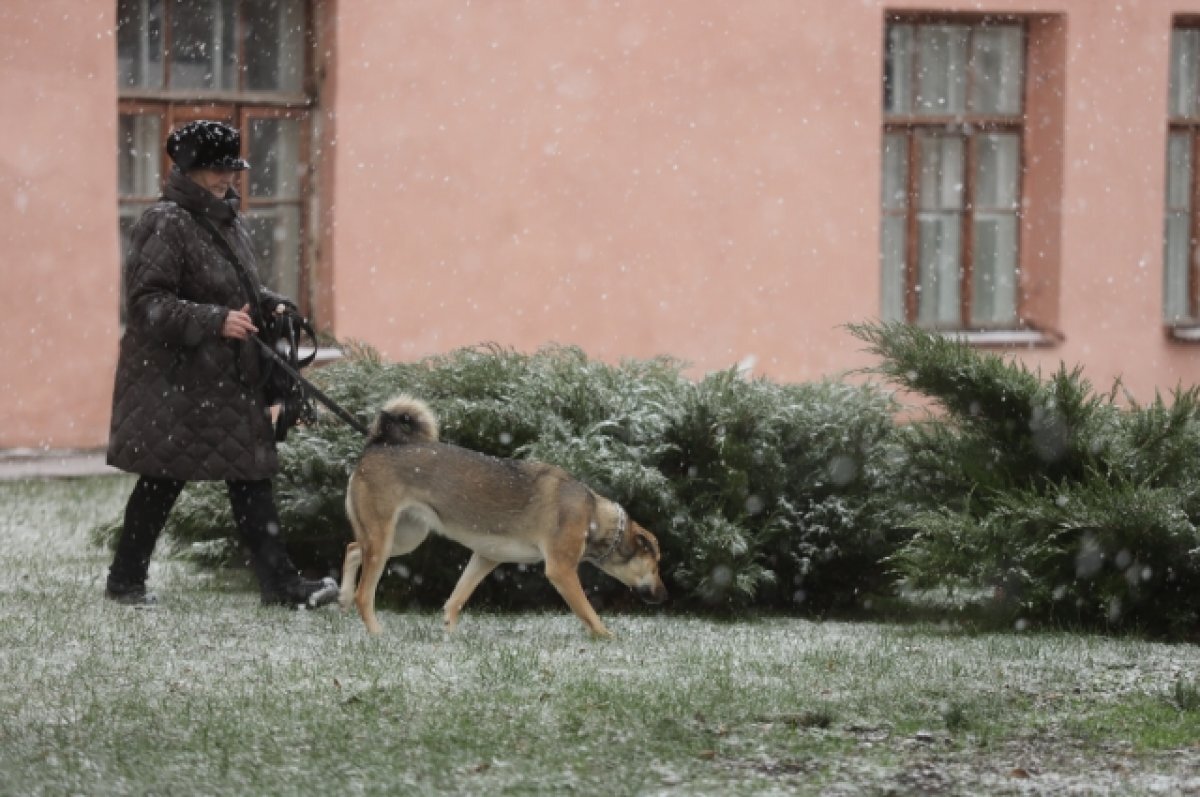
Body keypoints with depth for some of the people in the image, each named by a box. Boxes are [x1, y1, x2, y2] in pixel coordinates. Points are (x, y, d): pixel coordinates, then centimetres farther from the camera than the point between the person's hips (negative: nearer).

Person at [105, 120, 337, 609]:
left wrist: (270, 305, 8)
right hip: (174, 380, -8)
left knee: (251, 475, 3)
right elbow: (147, 302, -19)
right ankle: (125, 580, 14)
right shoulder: (164, 225, -14)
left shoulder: (226, 220, 13)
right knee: (164, 477, 0)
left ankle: (278, 582, 1)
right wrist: (215, 321, -25)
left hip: (229, 378, 8)